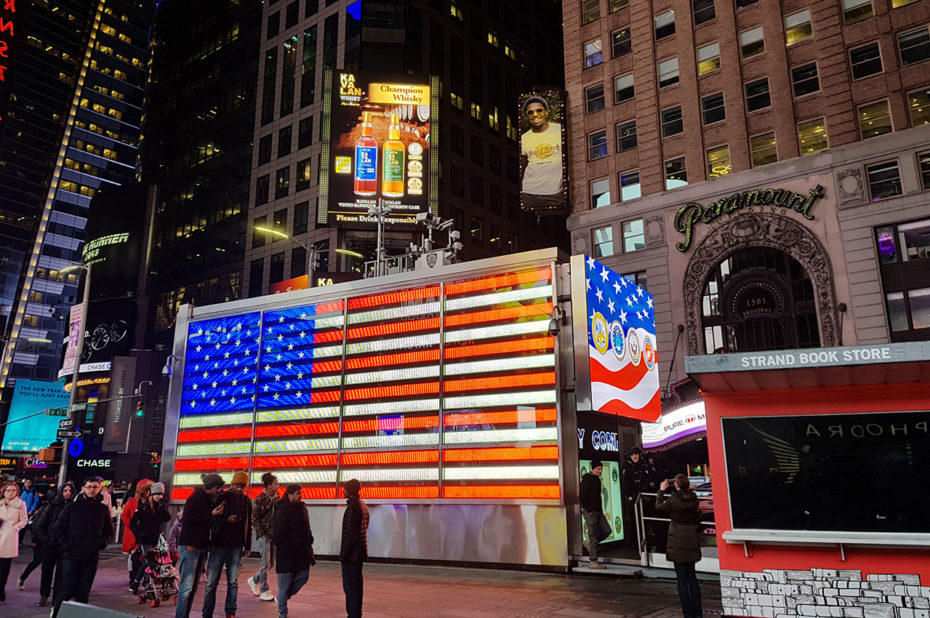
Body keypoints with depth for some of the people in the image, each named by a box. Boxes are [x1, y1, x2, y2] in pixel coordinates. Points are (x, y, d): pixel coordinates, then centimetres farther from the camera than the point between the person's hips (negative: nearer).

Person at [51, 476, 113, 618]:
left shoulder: (103, 509, 7)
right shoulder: (71, 507, 0)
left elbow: (109, 530, 16)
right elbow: (57, 529, 2)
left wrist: (102, 543, 3)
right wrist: (67, 545, -6)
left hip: (92, 557, 2)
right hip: (72, 556, -2)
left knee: (84, 592, 5)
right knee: (68, 589, -3)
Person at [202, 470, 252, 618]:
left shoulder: (247, 501, 7)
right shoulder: (221, 498, -4)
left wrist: (247, 546, 10)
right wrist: (227, 519, -22)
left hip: (236, 547, 2)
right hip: (219, 545, -2)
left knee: (233, 582, 4)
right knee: (212, 582, 1)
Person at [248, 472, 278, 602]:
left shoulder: (276, 498, 8)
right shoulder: (260, 499, -10)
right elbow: (255, 519, -9)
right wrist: (262, 534, -13)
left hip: (274, 533, 6)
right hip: (263, 534, -6)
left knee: (271, 562, 9)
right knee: (265, 562, -4)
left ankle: (254, 580, 32)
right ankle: (264, 591, 6)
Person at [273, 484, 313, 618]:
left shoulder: (302, 509, 10)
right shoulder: (282, 512, -15)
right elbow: (278, 536, -16)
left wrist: (309, 544, 8)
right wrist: (288, 551, -17)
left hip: (302, 554, 8)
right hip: (287, 556, -7)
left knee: (303, 577, 10)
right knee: (284, 584, 3)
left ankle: (282, 598, 31)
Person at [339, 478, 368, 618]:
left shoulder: (353, 507, -18)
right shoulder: (363, 505, 13)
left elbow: (351, 533, -21)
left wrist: (344, 554, -17)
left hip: (351, 554, -10)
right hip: (359, 553, 10)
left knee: (351, 587, -4)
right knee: (357, 586, 17)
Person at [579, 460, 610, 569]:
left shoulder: (596, 479, 16)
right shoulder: (587, 480, -12)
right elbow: (581, 497, -16)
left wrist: (600, 510, 15)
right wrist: (589, 510, -16)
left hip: (598, 511, 9)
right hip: (589, 511, -9)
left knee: (607, 531, 4)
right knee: (594, 535, -7)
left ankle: (589, 543, 23)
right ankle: (593, 562, -1)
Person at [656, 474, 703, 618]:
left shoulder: (673, 500, -16)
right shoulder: (694, 499, -3)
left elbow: (658, 507, 3)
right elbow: (697, 520, 9)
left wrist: (661, 490, 13)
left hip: (678, 544, -5)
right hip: (692, 543, 5)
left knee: (682, 579, 3)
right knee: (692, 577, 16)